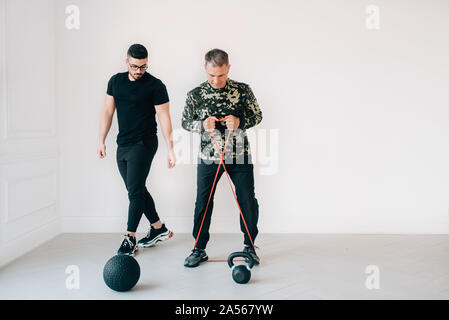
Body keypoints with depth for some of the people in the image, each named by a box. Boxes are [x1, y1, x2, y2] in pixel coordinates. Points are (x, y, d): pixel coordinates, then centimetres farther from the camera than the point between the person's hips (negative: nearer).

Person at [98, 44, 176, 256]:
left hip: (143, 144, -6)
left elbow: (164, 117, -9)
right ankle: (159, 229, 26)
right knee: (137, 190, 12)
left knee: (135, 192, -7)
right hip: (122, 145, 7)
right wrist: (102, 141, 10)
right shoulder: (115, 81, 10)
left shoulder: (155, 85, -7)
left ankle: (129, 238, 3)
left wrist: (170, 149, -14)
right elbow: (107, 112, 14)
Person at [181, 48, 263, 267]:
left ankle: (249, 246, 23)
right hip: (209, 157, 0)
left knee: (248, 201, 4)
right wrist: (203, 125, -15)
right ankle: (199, 249, 20)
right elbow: (185, 122, 7)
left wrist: (239, 122, -16)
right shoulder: (195, 95, -2)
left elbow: (257, 115, 5)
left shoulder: (243, 90, -3)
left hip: (240, 157, 0)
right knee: (203, 203, 4)